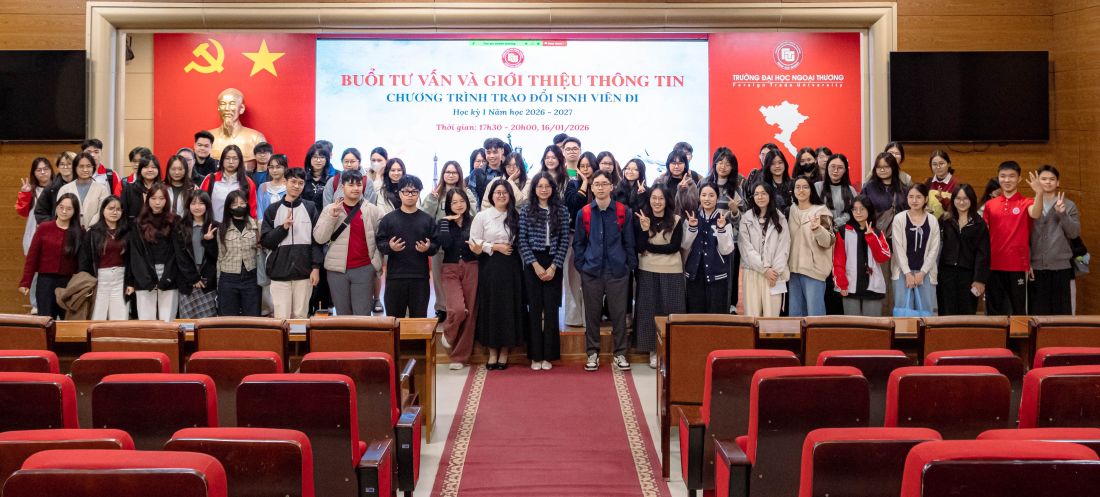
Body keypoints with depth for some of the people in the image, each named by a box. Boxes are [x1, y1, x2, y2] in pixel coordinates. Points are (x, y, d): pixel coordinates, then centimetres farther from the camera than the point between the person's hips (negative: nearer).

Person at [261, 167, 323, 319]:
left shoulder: (310, 208, 7)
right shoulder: (273, 209, 7)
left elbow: (317, 240, 4)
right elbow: (265, 241, 3)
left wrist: (316, 267, -4)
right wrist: (283, 227, -11)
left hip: (304, 272, 0)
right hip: (279, 272, 0)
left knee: (301, 317, 4)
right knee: (281, 318, -3)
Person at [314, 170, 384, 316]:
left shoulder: (373, 210, 2)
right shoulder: (329, 209, 3)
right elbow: (319, 238, -4)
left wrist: (378, 262, -8)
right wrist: (332, 216, -14)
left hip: (364, 269, -1)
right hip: (337, 270, 1)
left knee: (362, 314, 1)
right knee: (342, 314, 11)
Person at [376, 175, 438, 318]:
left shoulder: (427, 219, 6)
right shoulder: (388, 219, 4)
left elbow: (436, 244, 5)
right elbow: (379, 243, 1)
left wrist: (428, 248, -16)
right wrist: (389, 247, -19)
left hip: (420, 276, 1)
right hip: (395, 275, -1)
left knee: (419, 317, 7)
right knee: (394, 317, 6)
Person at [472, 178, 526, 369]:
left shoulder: (516, 216, 7)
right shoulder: (482, 216, 2)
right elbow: (474, 242, -3)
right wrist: (495, 247, -10)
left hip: (511, 267, 1)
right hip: (489, 266, -1)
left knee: (509, 308, 2)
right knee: (490, 308, 2)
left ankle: (504, 352, 12)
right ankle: (492, 352, 12)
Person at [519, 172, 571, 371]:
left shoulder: (562, 210, 4)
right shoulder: (526, 211, 3)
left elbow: (565, 240, 0)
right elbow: (522, 241, -2)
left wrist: (553, 266, -9)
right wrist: (536, 265, -11)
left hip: (553, 265, 0)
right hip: (532, 264, 0)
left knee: (551, 309, 1)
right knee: (535, 308, 2)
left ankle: (549, 355, 9)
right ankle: (535, 355, 9)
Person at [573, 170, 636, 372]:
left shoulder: (624, 212, -1)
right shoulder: (584, 213, 2)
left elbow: (629, 242, 3)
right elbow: (578, 243, 8)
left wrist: (630, 266, -1)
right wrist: (581, 266, 2)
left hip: (618, 271, -1)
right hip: (591, 272, 1)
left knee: (619, 313, 5)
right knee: (592, 314, 8)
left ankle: (620, 353, 17)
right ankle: (593, 353, 20)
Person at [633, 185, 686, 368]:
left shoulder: (676, 220, 0)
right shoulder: (641, 220, 2)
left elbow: (674, 246, -8)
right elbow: (639, 247, -8)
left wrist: (650, 247, -10)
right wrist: (644, 229, -22)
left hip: (672, 272, -1)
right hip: (648, 272, 1)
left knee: (671, 311, 2)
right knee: (649, 310, 4)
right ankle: (653, 351, 13)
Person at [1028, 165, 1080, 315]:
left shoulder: (1069, 205, 6)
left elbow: (1074, 233, -4)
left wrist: (1062, 214, -16)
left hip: (1061, 266, 0)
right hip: (1036, 266, 0)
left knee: (1061, 309, 4)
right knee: (1037, 310, 4)